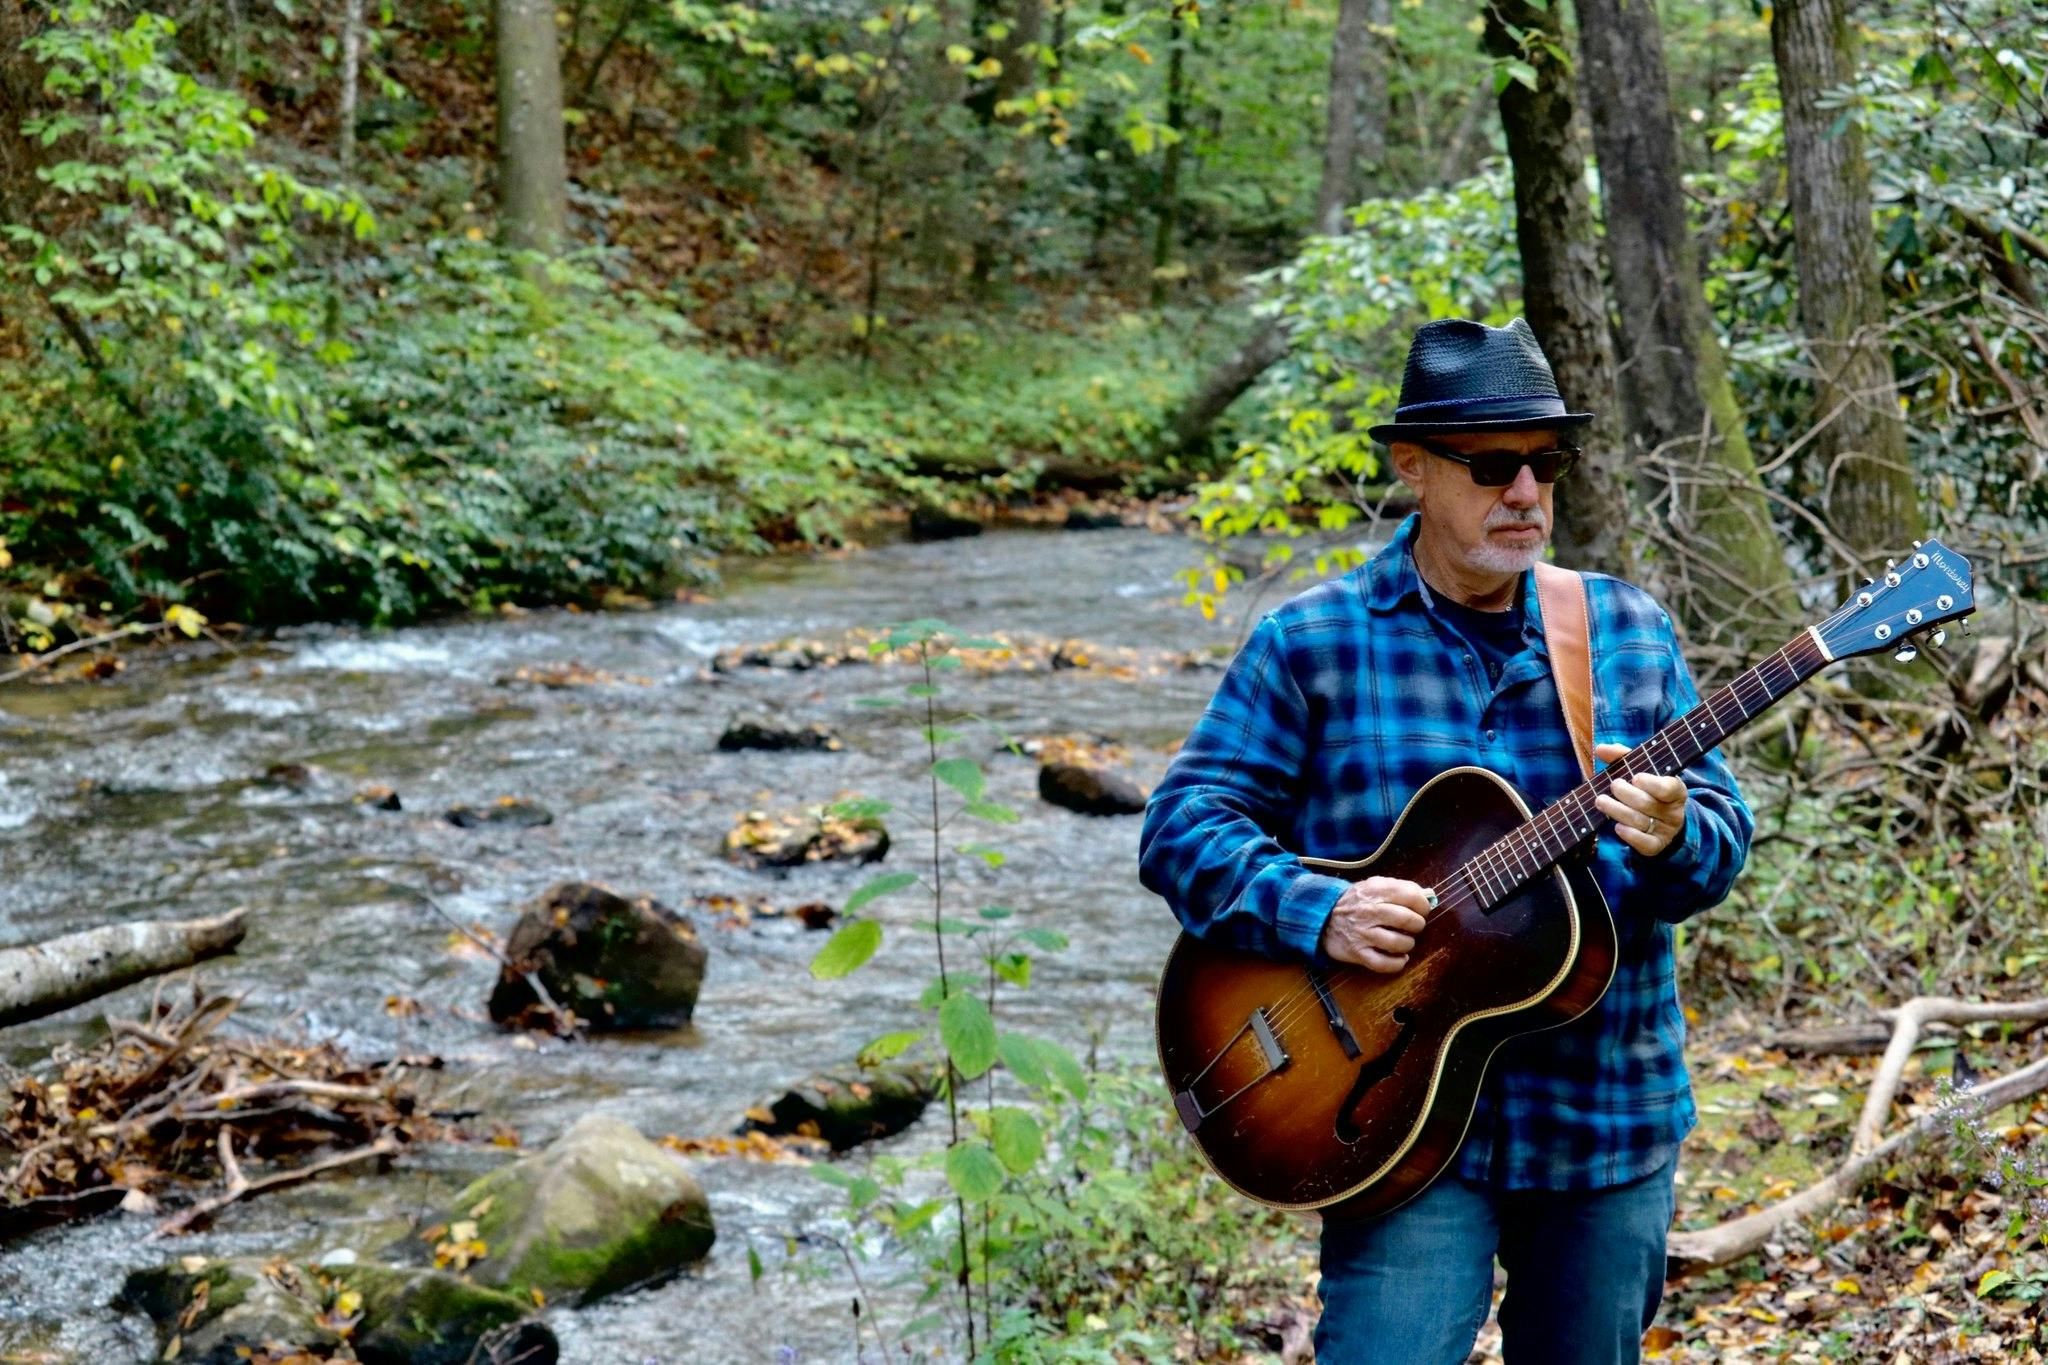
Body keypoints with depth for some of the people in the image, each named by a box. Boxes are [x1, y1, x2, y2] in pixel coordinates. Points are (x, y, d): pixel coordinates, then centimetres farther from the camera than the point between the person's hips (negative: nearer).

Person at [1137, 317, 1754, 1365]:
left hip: (1609, 1114, 3)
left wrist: (1672, 840, -18)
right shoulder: (1311, 644, -2)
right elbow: (1181, 825, -4)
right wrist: (1315, 911, -21)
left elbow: (1724, 835, 6)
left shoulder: (1629, 631, 6)